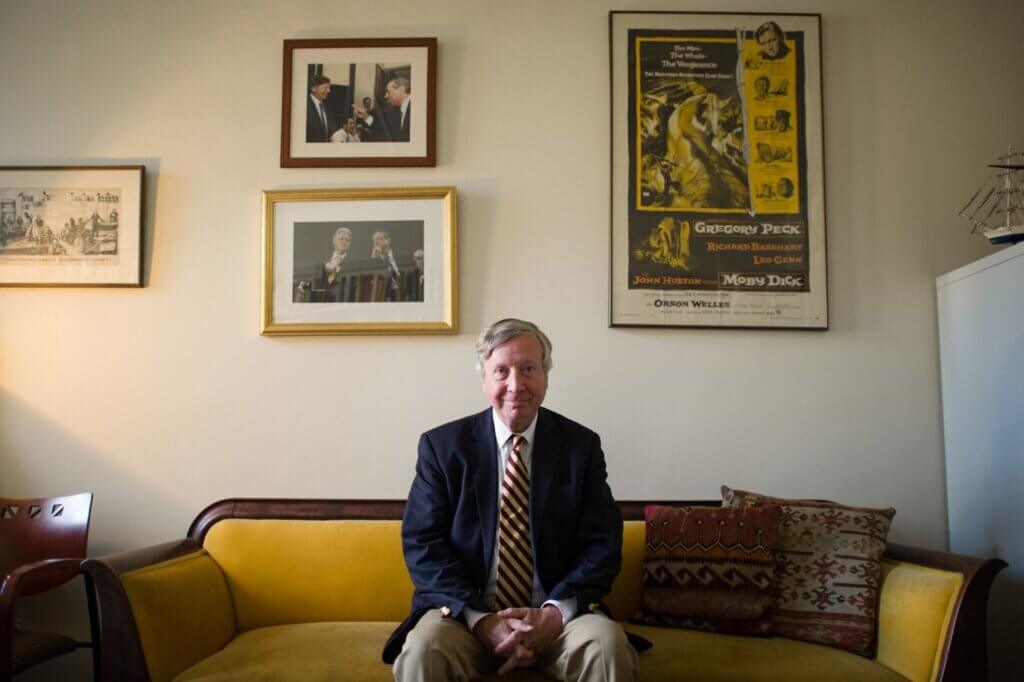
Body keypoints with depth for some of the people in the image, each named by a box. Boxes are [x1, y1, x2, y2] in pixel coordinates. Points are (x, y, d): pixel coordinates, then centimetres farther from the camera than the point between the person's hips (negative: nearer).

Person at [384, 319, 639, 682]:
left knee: (608, 645, -29)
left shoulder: (582, 445, 3)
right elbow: (422, 542, -5)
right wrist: (479, 619, -17)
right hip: (468, 613, 0)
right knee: (422, 650, -30)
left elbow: (603, 543, -1)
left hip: (559, 614, 1)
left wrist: (556, 612, -17)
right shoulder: (442, 445, 0)